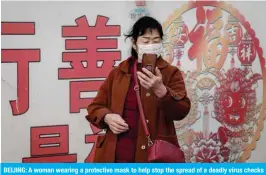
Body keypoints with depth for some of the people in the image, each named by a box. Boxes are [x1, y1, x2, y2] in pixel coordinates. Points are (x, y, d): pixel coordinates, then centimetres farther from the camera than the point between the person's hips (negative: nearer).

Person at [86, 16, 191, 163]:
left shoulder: (171, 73, 3)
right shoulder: (118, 72, 11)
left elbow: (182, 111, -9)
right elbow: (95, 106, 16)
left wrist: (160, 90, -26)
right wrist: (108, 117, -6)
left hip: (154, 154, -2)